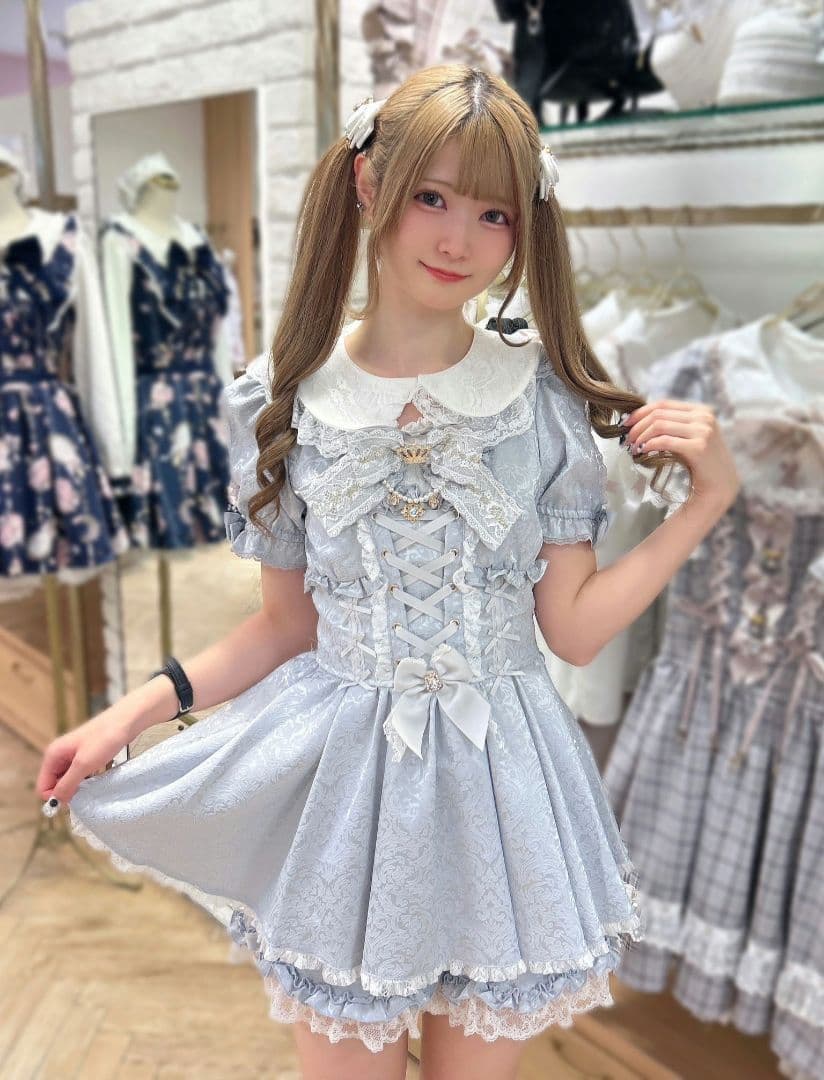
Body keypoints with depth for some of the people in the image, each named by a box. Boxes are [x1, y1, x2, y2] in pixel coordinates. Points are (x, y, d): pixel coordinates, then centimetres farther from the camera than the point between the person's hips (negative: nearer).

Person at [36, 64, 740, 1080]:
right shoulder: (284, 399, -6)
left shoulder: (544, 397, -6)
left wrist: (709, 498, -11)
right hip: (341, 786, 0)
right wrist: (132, 711, -7)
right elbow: (287, 624, 1)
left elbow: (574, 626, -5)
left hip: (497, 786, 1)